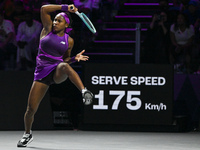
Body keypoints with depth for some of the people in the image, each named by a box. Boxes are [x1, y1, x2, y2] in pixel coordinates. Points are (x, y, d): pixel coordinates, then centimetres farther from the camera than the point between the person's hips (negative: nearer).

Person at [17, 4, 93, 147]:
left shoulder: (69, 41, 8)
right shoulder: (48, 29, 7)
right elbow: (44, 9, -2)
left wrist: (75, 58, -4)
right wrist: (64, 8, -5)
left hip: (58, 72, -1)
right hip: (42, 73, 1)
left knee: (64, 66, -42)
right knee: (31, 109, -2)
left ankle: (84, 91, -58)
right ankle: (27, 134, 25)